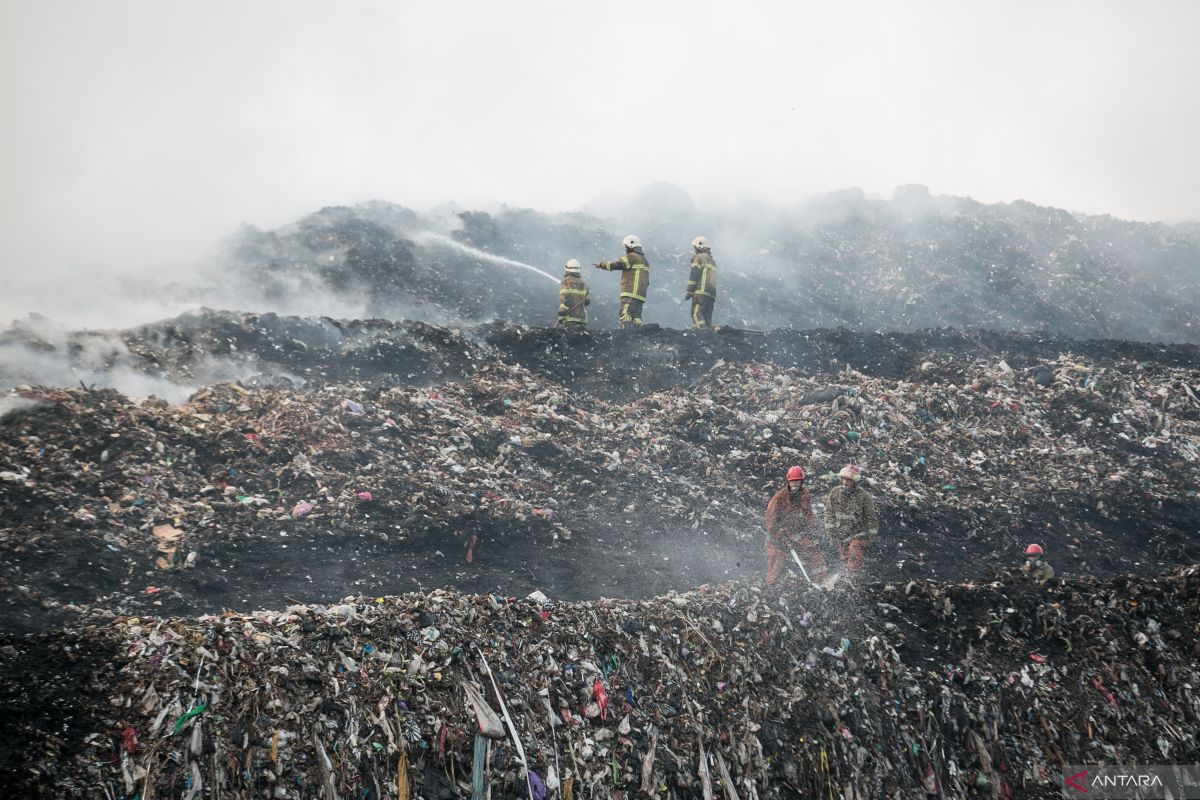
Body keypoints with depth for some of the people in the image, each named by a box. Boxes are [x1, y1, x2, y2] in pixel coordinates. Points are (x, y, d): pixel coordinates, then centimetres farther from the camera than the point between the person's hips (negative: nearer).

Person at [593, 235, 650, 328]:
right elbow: (646, 282, 27)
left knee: (625, 315, -16)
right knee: (636, 317, 7)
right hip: (641, 296, 9)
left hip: (630, 293, -9)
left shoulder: (632, 257, -4)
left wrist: (601, 265, 1)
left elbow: (616, 264, -11)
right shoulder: (645, 261, 26)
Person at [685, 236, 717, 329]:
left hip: (701, 291, -8)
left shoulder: (699, 257, 3)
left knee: (697, 315, -15)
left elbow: (694, 275, -7)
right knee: (707, 318, 6)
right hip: (712, 294, 8)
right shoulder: (713, 261, 29)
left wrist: (689, 292, -7)